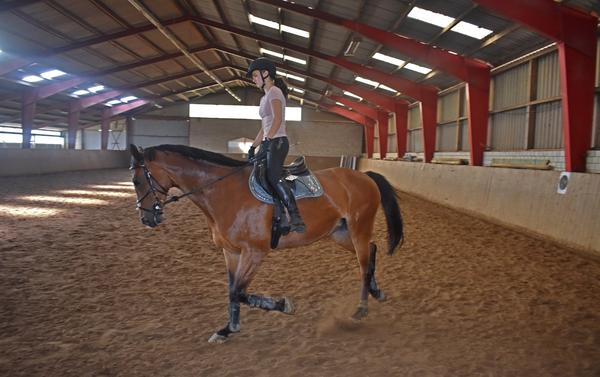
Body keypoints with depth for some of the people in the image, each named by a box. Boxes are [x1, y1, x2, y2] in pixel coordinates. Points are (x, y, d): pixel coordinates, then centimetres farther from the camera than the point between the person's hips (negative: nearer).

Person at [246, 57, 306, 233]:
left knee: (273, 178, -27)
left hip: (277, 142, -10)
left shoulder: (274, 91, -3)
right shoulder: (264, 98, 24)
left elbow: (277, 119, -18)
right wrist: (252, 147, 20)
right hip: (268, 143, 10)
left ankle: (295, 217, -36)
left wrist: (268, 140, -24)